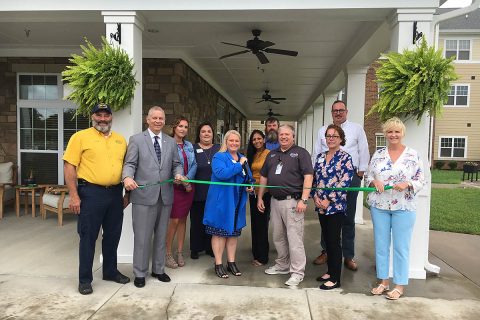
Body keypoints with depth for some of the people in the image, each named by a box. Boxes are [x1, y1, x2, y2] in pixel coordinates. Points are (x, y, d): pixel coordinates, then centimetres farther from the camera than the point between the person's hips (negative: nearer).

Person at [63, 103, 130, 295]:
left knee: (113, 236, 15)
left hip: (115, 193, 5)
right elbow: (69, 166, -8)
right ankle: (85, 279, 19)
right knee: (88, 237, 5)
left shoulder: (120, 140, 10)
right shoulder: (80, 137, -4)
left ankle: (110, 271, 33)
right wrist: (74, 196, -13)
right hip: (91, 192, -5)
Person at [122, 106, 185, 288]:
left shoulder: (171, 142, 13)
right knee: (142, 237, 3)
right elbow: (129, 164, -5)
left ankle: (158, 269, 29)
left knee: (161, 235, 14)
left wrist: (178, 174, -10)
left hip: (165, 195, 4)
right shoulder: (136, 140, 2)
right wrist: (127, 177, -25)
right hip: (144, 195, -4)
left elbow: (176, 164, 12)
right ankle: (140, 273, 18)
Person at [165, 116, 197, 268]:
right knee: (174, 220, -5)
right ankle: (168, 254, 9)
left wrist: (187, 179, -11)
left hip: (188, 186, 5)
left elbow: (194, 164, 5)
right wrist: (183, 181, -13)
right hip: (175, 186, -5)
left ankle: (180, 253, 19)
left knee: (183, 219, 9)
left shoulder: (189, 145, 12)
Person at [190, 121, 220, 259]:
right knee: (197, 221, 6)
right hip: (198, 192, -1)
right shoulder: (193, 148, 3)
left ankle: (210, 247, 23)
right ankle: (195, 248, 20)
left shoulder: (219, 149, 9)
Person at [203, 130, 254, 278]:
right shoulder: (219, 157, -8)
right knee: (219, 232, 2)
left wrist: (250, 186, -1)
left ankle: (231, 262, 27)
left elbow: (249, 177, 20)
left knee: (234, 232, 14)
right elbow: (222, 173, -27)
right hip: (221, 201, -6)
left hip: (237, 201, 6)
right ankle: (218, 264, 14)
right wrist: (239, 165, -21)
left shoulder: (243, 158, 13)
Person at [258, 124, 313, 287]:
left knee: (294, 238, -3)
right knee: (278, 237, 16)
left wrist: (303, 200, -19)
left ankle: (297, 272, 9)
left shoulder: (300, 153, -3)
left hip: (292, 201, -6)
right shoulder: (272, 154, 16)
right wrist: (260, 197, 14)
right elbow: (263, 177, 19)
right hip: (275, 201, 7)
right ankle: (282, 265, 32)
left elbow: (308, 176, -11)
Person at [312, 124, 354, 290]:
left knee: (334, 241, -1)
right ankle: (330, 271, 28)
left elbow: (344, 183, -14)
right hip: (320, 206, 6)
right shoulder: (320, 157, 12)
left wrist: (329, 200, -15)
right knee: (327, 239, 14)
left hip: (336, 206, -6)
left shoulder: (345, 158, -6)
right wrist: (315, 197, -2)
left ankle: (335, 279, 10)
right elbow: (314, 178, 12)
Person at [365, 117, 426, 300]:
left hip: (403, 208, -3)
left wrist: (407, 184, -20)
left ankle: (399, 285, 18)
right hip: (379, 206, 3)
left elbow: (421, 181, -1)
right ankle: (384, 281, 25)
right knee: (381, 245, 10)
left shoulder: (413, 155, -1)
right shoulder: (378, 154, 6)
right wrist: (374, 182, -13)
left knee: (401, 247, 4)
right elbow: (367, 177, 8)